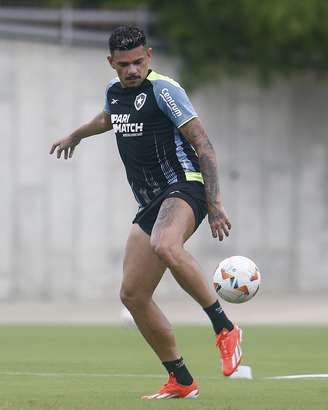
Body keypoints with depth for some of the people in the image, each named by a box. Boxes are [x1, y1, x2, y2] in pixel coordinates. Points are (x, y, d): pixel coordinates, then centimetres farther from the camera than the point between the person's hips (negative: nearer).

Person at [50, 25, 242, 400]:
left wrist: (214, 203, -19)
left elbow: (202, 142, -12)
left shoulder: (163, 89, -9)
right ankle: (181, 381, 8)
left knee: (165, 246, -40)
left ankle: (225, 329, -30)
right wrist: (76, 135, 59)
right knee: (132, 294, 0)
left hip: (184, 187, -8)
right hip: (150, 204, 8)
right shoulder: (114, 92, 14)